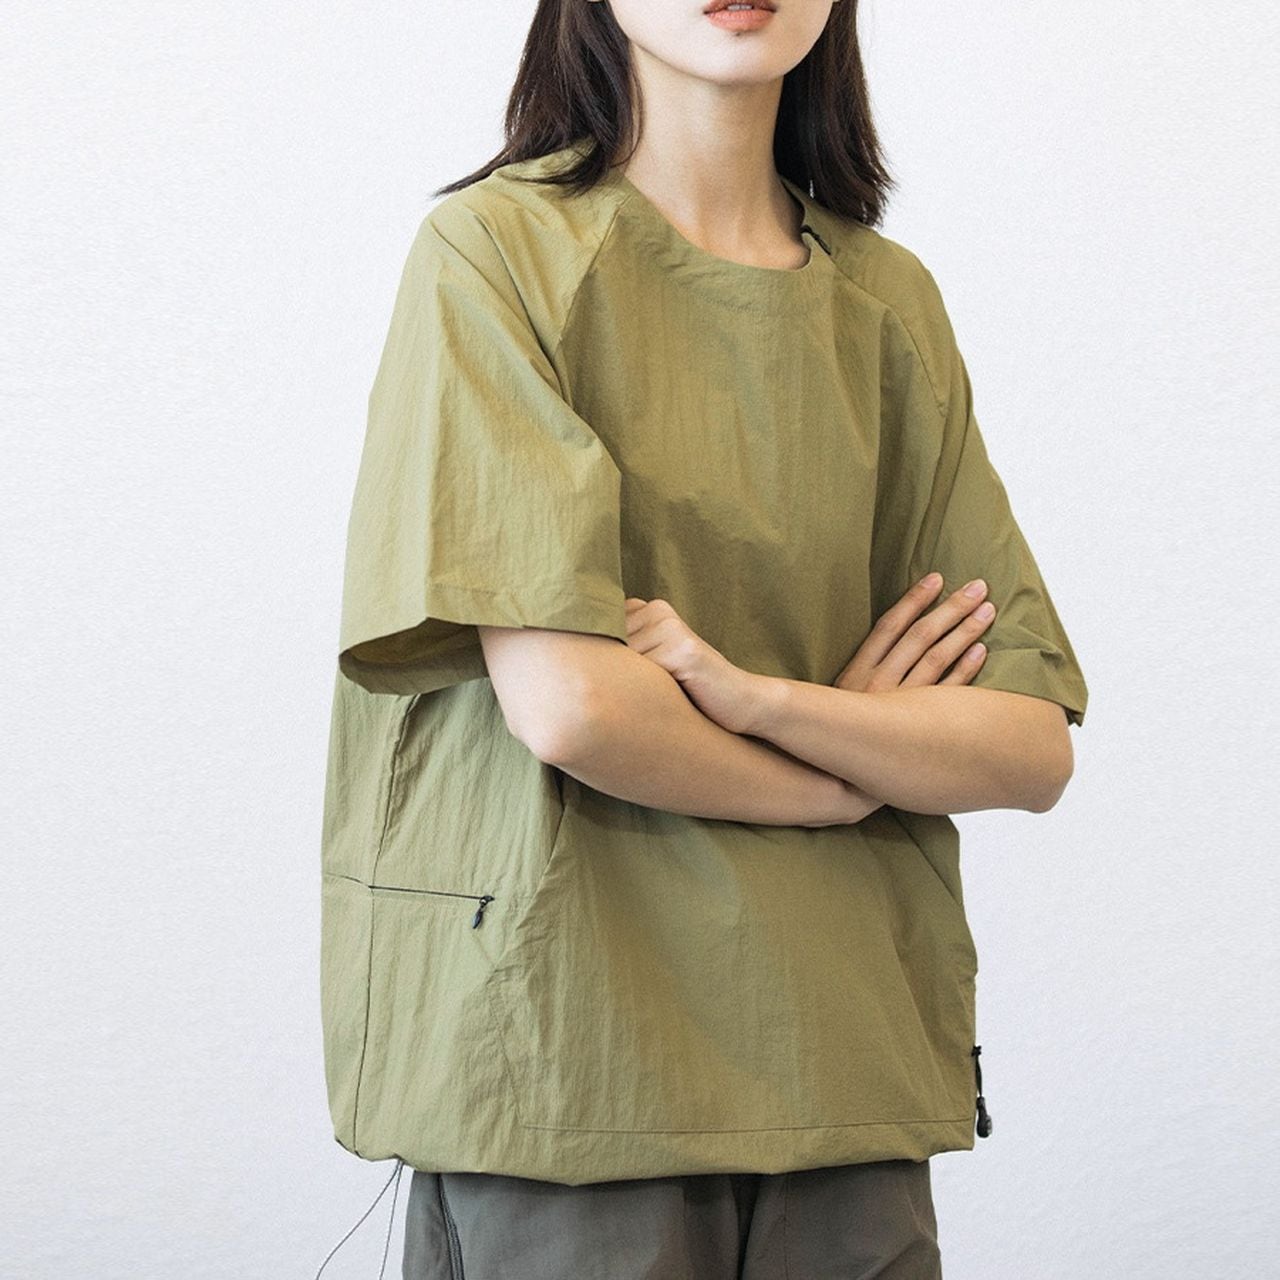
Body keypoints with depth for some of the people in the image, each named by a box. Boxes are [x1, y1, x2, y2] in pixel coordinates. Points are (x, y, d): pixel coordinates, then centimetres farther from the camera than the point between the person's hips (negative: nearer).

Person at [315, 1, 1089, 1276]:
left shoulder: (890, 303, 10)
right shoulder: (495, 249, -5)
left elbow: (1032, 745, 4)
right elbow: (567, 702, -16)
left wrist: (753, 695, -13)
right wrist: (864, 765, -1)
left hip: (847, 1063, 4)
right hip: (568, 1052, -4)